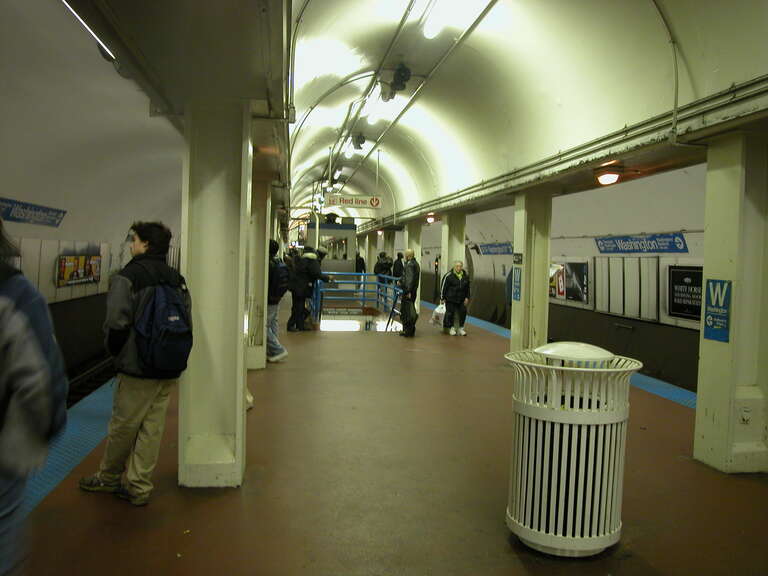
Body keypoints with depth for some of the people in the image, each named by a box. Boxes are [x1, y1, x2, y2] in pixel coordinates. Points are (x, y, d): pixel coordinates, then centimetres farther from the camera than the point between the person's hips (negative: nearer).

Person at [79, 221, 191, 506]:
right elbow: (187, 321, 8)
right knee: (152, 427, 11)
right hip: (170, 370, 6)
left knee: (123, 427, 11)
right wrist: (170, 354, 14)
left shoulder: (129, 276, -12)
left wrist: (116, 352, 1)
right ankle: (138, 487, 20)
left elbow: (117, 323, -17)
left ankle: (108, 477, 31)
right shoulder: (177, 278, 8)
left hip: (137, 370, -6)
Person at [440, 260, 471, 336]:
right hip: (450, 299, -4)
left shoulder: (466, 276, 6)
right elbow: (443, 287, -6)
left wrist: (467, 297, 9)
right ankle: (451, 328, 17)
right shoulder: (449, 276, -9)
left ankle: (461, 328, 16)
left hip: (461, 299, 4)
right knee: (450, 313, 0)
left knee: (463, 312, 1)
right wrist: (442, 298, -5)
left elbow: (467, 288, 15)